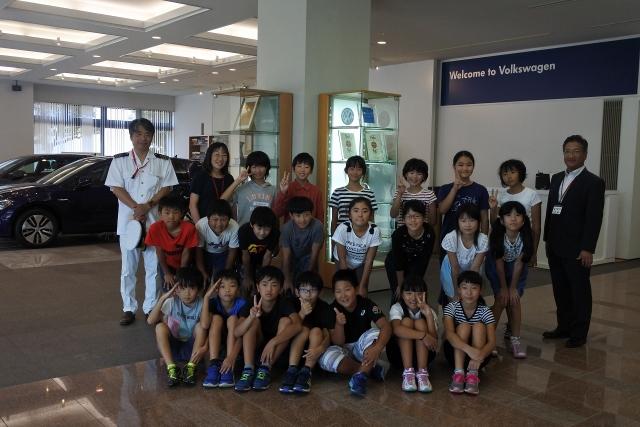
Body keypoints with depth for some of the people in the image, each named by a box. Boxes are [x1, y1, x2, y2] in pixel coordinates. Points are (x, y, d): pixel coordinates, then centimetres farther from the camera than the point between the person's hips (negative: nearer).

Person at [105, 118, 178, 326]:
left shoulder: (162, 161, 4)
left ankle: (151, 307, 15)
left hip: (155, 221, 0)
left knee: (153, 267, 4)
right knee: (128, 267, 5)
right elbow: (117, 188, -3)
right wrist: (136, 208, -15)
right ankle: (129, 308, 14)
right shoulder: (119, 160, 3)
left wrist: (148, 206, -14)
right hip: (128, 219, 0)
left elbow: (167, 188, 0)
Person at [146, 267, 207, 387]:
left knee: (200, 325, -25)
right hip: (172, 347, 1)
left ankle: (191, 367, -26)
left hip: (192, 347, -1)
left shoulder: (202, 304, -14)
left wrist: (205, 347, -36)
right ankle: (171, 368, -30)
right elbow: (150, 321, -21)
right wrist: (163, 298, -30)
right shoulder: (172, 302, -12)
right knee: (160, 326, -24)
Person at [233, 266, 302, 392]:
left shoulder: (284, 303, -18)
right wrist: (251, 316, -43)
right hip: (256, 348, 1)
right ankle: (248, 370, -29)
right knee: (254, 321, -22)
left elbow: (298, 325, -36)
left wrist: (273, 342, -42)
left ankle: (266, 368, -25)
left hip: (278, 349, -1)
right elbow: (236, 333, -24)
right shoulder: (252, 303, -15)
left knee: (286, 321, -25)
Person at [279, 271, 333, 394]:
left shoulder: (324, 308, -11)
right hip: (293, 348, 0)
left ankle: (306, 371, -34)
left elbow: (328, 336, -20)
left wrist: (320, 348, -42)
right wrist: (302, 313, -32)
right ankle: (292, 370, -35)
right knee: (304, 329, -25)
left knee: (316, 330, -26)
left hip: (313, 351, 0)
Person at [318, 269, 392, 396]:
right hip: (344, 351, 1)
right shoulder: (333, 310, -11)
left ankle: (361, 376, -39)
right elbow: (338, 342, -12)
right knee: (326, 357, -33)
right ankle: (371, 368, -21)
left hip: (363, 349, 0)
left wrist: (377, 348, -44)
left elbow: (386, 326, -26)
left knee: (374, 333, -31)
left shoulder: (367, 304, -13)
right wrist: (339, 324, -33)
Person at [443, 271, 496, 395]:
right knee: (464, 326, -25)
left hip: (479, 352, 1)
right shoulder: (452, 307, -14)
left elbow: (492, 341, -22)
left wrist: (480, 355, -45)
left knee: (479, 326, -24)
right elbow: (449, 333, -30)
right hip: (456, 351, -1)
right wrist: (469, 349, -48)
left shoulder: (485, 311, -12)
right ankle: (458, 373, -33)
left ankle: (473, 374, -31)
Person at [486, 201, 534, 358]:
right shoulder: (497, 235, -31)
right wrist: (503, 287, -15)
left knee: (514, 300, -9)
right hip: (496, 267, -1)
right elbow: (499, 262, -21)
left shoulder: (525, 236, -28)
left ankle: (515, 339, 3)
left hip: (516, 268, 2)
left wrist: (513, 287, -15)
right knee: (501, 300, -10)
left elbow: (519, 262, -19)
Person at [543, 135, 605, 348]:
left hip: (577, 249, -6)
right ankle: (564, 327, 26)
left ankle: (579, 334, 15)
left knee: (580, 292, 5)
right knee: (560, 290, 13)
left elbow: (594, 218, -12)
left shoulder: (594, 182, -8)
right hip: (555, 248, 6)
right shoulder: (556, 179, 12)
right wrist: (547, 239, 12)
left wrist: (587, 249, -16)